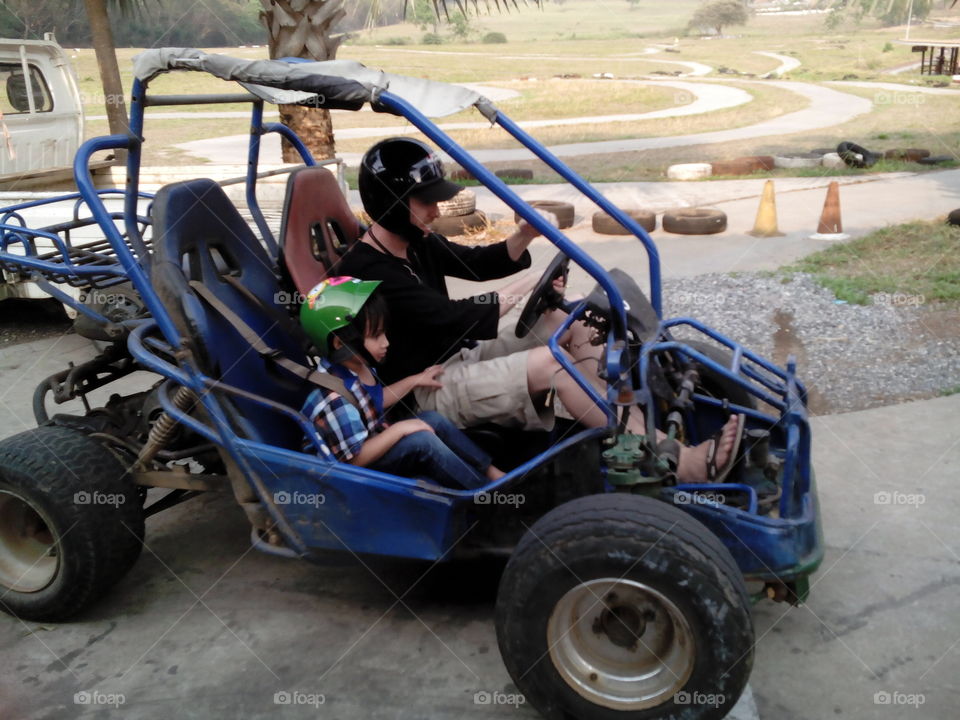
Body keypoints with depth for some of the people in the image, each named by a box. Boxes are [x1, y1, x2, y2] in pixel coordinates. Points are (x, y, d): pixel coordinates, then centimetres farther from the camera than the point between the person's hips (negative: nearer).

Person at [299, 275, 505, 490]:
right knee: (421, 441, -24)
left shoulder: (356, 366, -5)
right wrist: (398, 429, -25)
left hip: (371, 441, 10)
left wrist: (414, 380, 13)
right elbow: (355, 459, -29)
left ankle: (490, 472, 10)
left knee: (434, 419, 4)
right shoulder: (335, 400, -34)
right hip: (359, 471, -10)